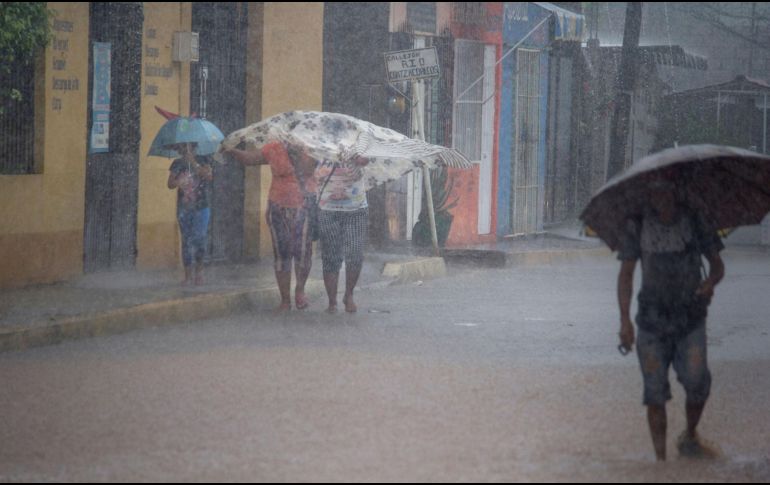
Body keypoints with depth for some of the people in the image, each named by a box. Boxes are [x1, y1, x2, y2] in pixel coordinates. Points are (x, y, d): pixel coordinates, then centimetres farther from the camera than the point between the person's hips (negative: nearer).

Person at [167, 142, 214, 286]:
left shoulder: (203, 161, 5)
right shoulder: (177, 164, 9)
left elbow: (209, 176, -11)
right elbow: (170, 184, 3)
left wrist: (194, 163, -17)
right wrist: (177, 182, -20)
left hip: (201, 207, -2)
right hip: (184, 208, 2)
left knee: (199, 238, -12)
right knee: (186, 241, 1)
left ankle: (199, 270, 7)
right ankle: (188, 275, 3)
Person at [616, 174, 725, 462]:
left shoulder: (695, 222, -3)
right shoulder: (637, 227, -3)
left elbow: (717, 263, 7)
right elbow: (626, 275, 2)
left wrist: (711, 282, -16)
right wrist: (625, 320, -6)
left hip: (691, 319, 0)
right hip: (653, 319, 0)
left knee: (697, 382, -13)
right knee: (655, 392, -1)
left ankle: (689, 439, 14)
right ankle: (660, 459, 8)